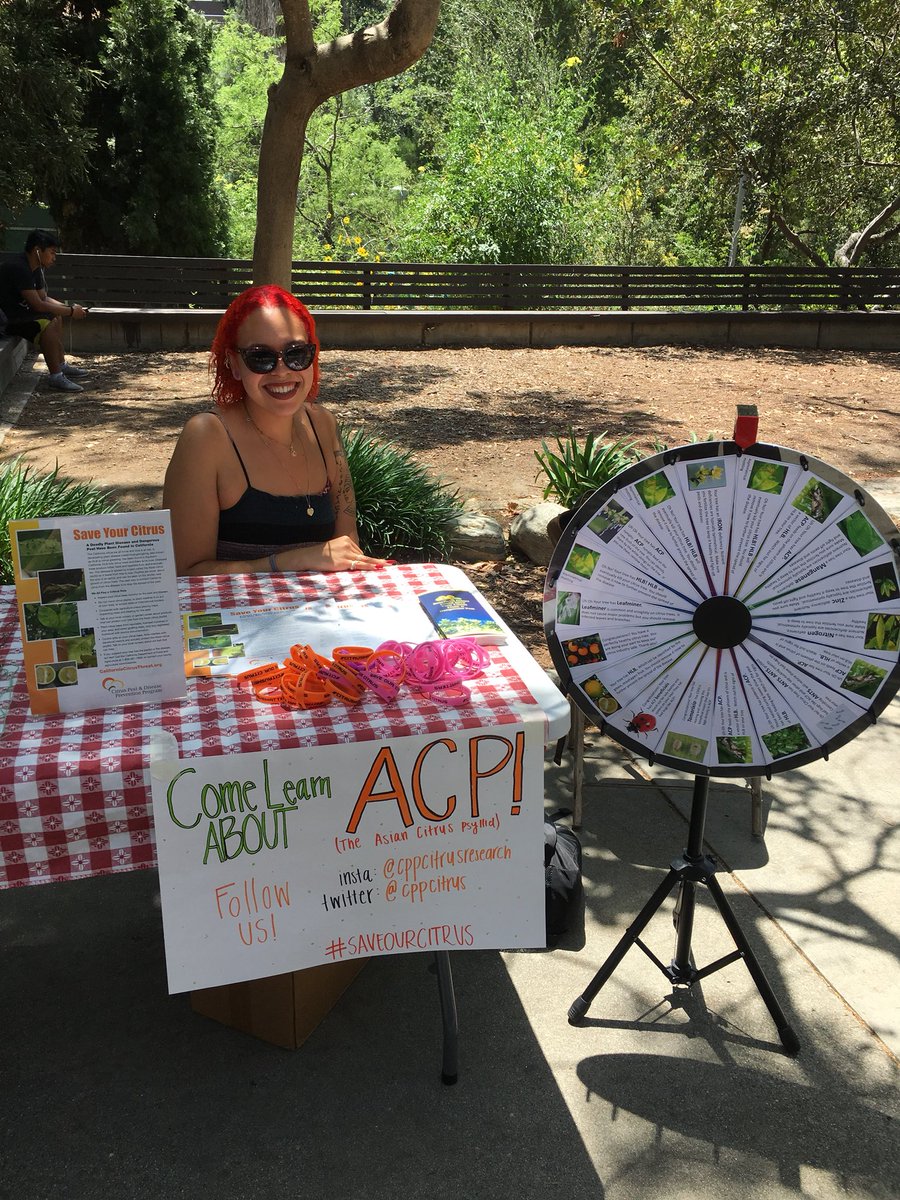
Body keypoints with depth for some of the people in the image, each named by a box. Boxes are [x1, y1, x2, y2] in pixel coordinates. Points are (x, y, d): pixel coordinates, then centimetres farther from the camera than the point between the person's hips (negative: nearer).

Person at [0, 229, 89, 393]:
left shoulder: (35, 268, 7)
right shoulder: (18, 268, -24)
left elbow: (44, 298, 13)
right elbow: (37, 305, -26)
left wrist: (69, 307, -1)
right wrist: (70, 311, -20)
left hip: (16, 311, 11)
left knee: (56, 317, 18)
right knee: (46, 326, -28)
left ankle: (62, 365, 20)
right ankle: (56, 377, -22)